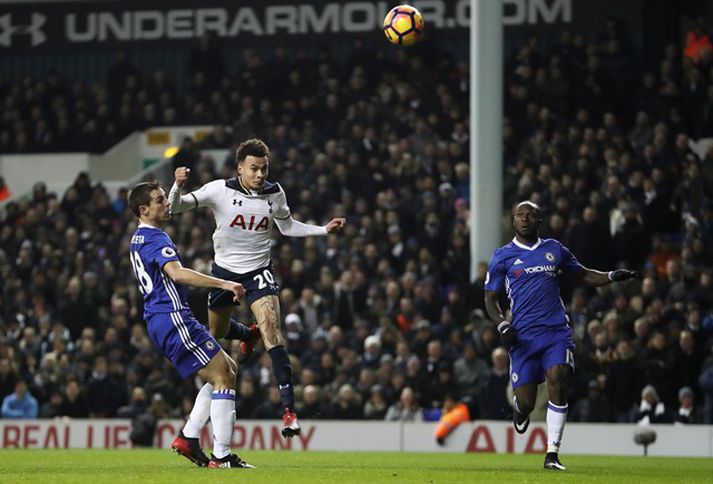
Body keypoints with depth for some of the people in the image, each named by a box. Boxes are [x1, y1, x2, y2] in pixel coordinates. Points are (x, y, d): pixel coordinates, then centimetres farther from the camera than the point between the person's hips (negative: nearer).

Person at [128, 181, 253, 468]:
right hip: (173, 318, -11)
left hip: (158, 320, 11)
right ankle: (221, 456, -15)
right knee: (223, 377, -10)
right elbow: (177, 273, -31)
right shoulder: (155, 239, -14)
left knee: (228, 369, 15)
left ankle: (188, 437, 7)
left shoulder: (138, 239, 19)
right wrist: (223, 284, -35)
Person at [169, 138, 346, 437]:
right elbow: (175, 207, -13)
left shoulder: (275, 194, -5)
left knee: (271, 329, -21)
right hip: (224, 270, 1)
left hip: (258, 271, -1)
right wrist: (178, 185, -34)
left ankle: (289, 408, -25)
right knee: (217, 333, 18)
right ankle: (247, 335, 59)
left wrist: (324, 230, 3)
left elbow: (287, 227, 13)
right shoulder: (219, 190, -14)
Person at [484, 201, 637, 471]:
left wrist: (612, 276, 4)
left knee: (557, 384, -20)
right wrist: (502, 325, -9)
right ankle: (519, 409, 38)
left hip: (556, 331, 1)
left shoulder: (554, 250, 13)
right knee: (525, 402, -4)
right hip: (523, 336, -1)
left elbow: (583, 275, 22)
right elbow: (491, 299, 9)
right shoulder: (503, 257, 6)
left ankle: (552, 453, -14)